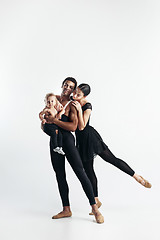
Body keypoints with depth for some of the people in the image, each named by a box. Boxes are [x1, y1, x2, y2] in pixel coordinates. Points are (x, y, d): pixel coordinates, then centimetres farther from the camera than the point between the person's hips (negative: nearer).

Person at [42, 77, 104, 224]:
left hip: (67, 140, -6)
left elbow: (73, 127, -18)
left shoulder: (71, 105, -6)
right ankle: (66, 210, 17)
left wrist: (54, 120, -20)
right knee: (60, 175, 8)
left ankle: (95, 208, -5)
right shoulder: (54, 98, 11)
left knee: (80, 172, -10)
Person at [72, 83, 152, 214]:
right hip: (81, 140, 6)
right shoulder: (72, 102, 2)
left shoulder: (87, 106, -15)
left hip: (90, 137, -6)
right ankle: (96, 200, 20)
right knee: (88, 170, 9)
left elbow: (81, 127, -21)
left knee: (112, 159, -3)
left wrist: (79, 110, -29)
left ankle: (137, 177, 15)